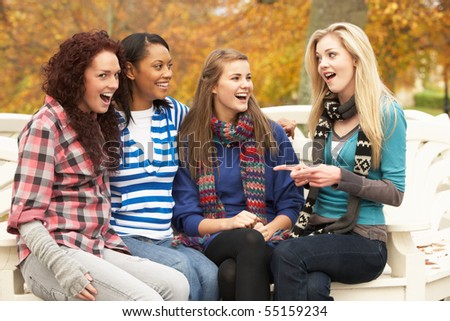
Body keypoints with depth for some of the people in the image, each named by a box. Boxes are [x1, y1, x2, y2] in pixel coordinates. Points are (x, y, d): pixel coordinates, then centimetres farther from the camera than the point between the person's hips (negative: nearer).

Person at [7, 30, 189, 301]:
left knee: (176, 285, -15)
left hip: (96, 249, 7)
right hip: (50, 257, -7)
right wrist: (62, 266, -24)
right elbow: (26, 214, -12)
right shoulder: (46, 126, -7)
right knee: (146, 301, -26)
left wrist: (119, 249, 3)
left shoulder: (97, 124, 17)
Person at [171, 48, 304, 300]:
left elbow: (292, 203, 8)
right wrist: (228, 223, -14)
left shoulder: (273, 134, 10)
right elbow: (184, 216, 4)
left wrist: (267, 229, -13)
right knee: (249, 239, -37)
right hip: (211, 240, 0)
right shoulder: (188, 139, 8)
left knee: (232, 273, -37)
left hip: (266, 241, 0)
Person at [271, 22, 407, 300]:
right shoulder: (326, 112, 12)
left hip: (363, 241, -4)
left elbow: (395, 192, -8)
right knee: (312, 287, -31)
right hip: (318, 229, 4)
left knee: (287, 254, -31)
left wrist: (340, 178, -20)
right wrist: (307, 176, -1)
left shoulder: (386, 113, -7)